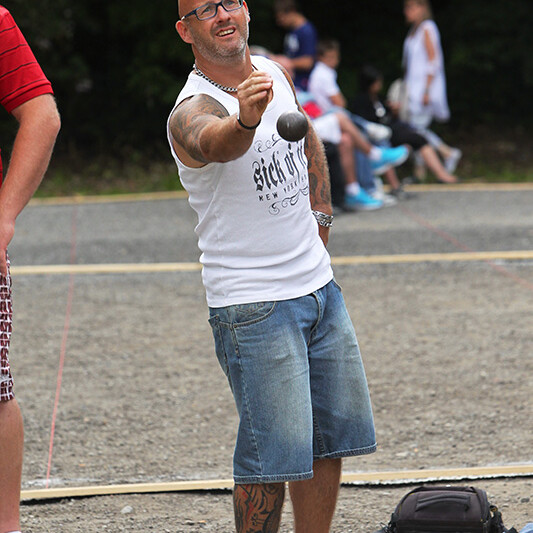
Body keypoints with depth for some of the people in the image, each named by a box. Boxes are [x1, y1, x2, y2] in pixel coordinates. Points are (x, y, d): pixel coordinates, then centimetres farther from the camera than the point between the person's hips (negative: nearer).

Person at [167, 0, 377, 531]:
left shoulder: (275, 73, 4)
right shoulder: (193, 109, -19)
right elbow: (214, 143, -45)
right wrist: (245, 120, -67)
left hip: (319, 284, 8)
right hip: (252, 303, -8)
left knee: (331, 439, 12)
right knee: (275, 455, -12)